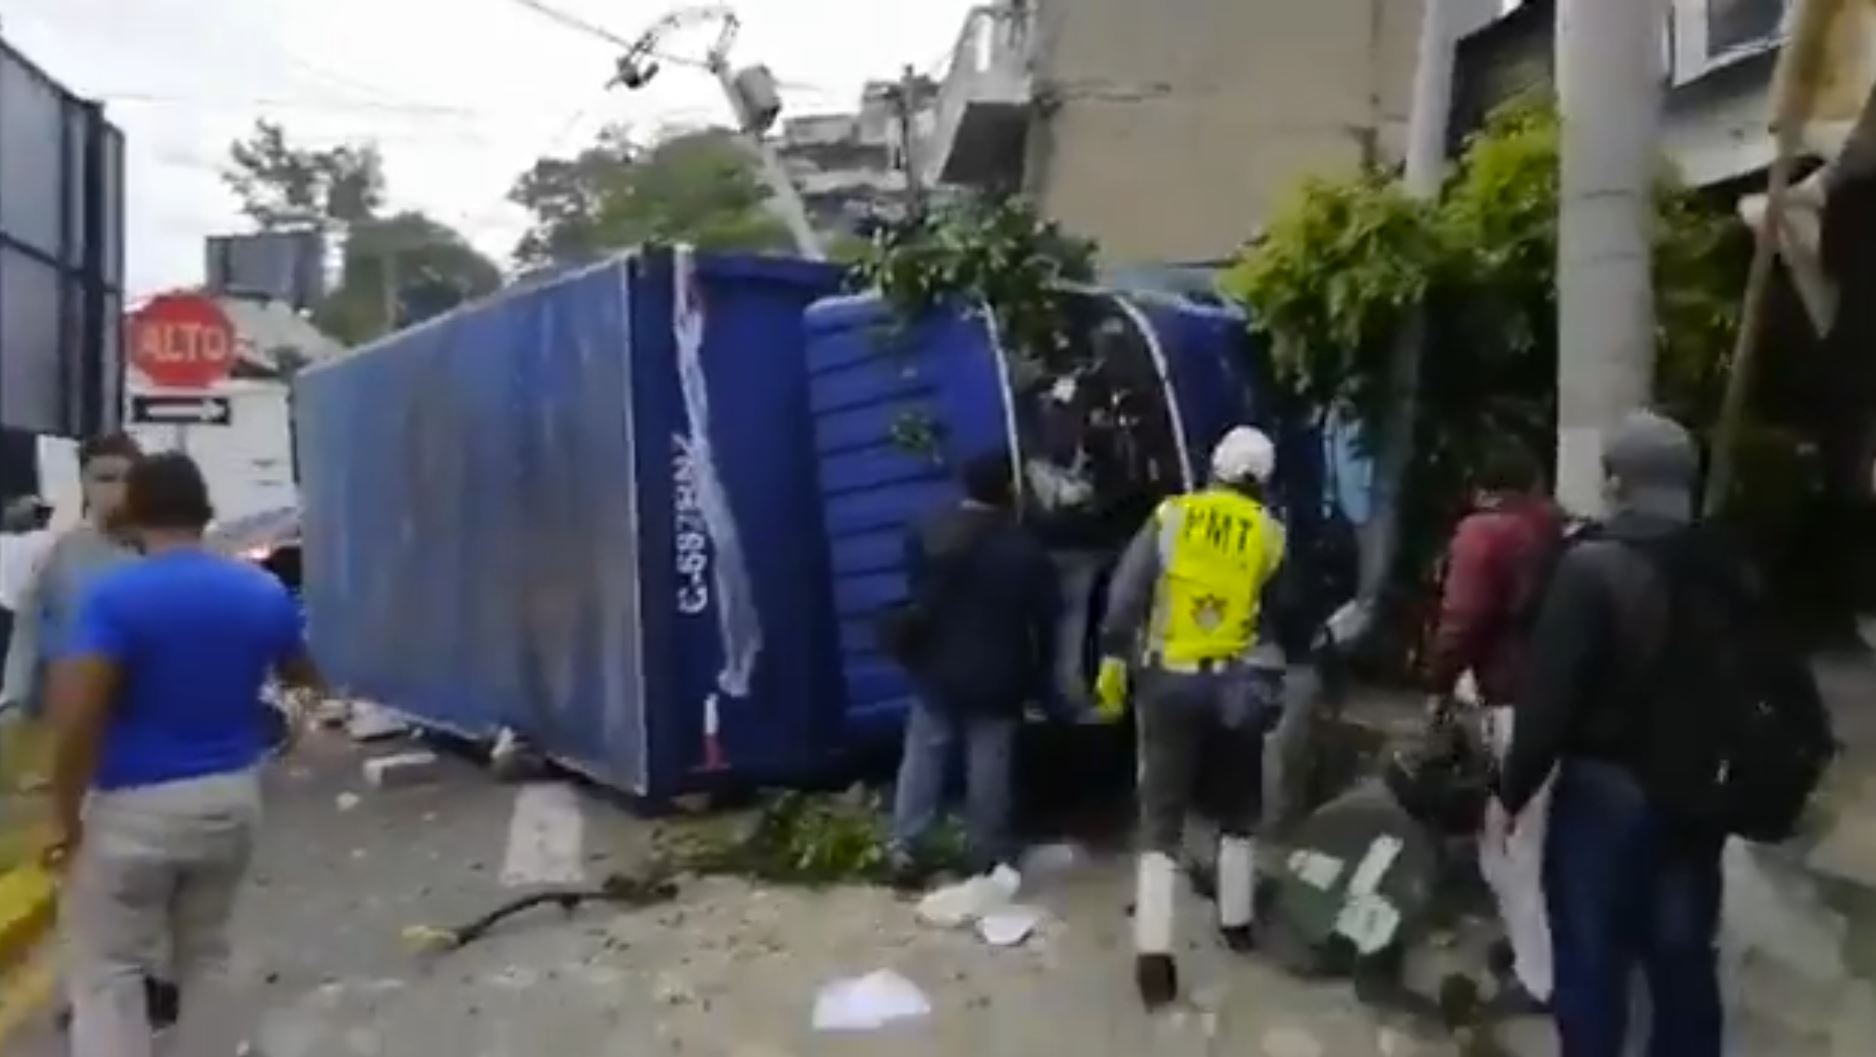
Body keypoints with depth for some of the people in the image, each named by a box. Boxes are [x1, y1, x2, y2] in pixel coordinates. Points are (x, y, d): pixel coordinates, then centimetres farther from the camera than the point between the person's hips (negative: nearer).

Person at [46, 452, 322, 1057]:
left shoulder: (115, 597, -16)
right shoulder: (264, 593, -1)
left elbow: (75, 719, -22)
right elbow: (303, 676, 17)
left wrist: (65, 817, -10)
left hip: (135, 807, -5)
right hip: (231, 797, 5)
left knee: (107, 972, 7)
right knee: (206, 955, 20)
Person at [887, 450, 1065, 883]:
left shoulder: (925, 536, -2)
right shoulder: (1026, 549, -11)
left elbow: (914, 599, 6)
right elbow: (1045, 619, -5)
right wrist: (1038, 677, 8)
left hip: (938, 670, 2)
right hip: (997, 676, -2)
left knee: (923, 756, 10)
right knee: (989, 765, 7)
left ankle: (905, 845, 9)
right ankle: (990, 854, 16)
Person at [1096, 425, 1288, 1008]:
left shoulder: (1171, 516, 0)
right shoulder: (1271, 534, 2)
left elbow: (1125, 592, -6)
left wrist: (1113, 660, -1)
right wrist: (1279, 679, 22)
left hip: (1170, 681, -1)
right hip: (1238, 684, 1)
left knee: (1161, 815, 2)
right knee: (1238, 809, 21)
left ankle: (1153, 950, -7)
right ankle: (1237, 922, 32)